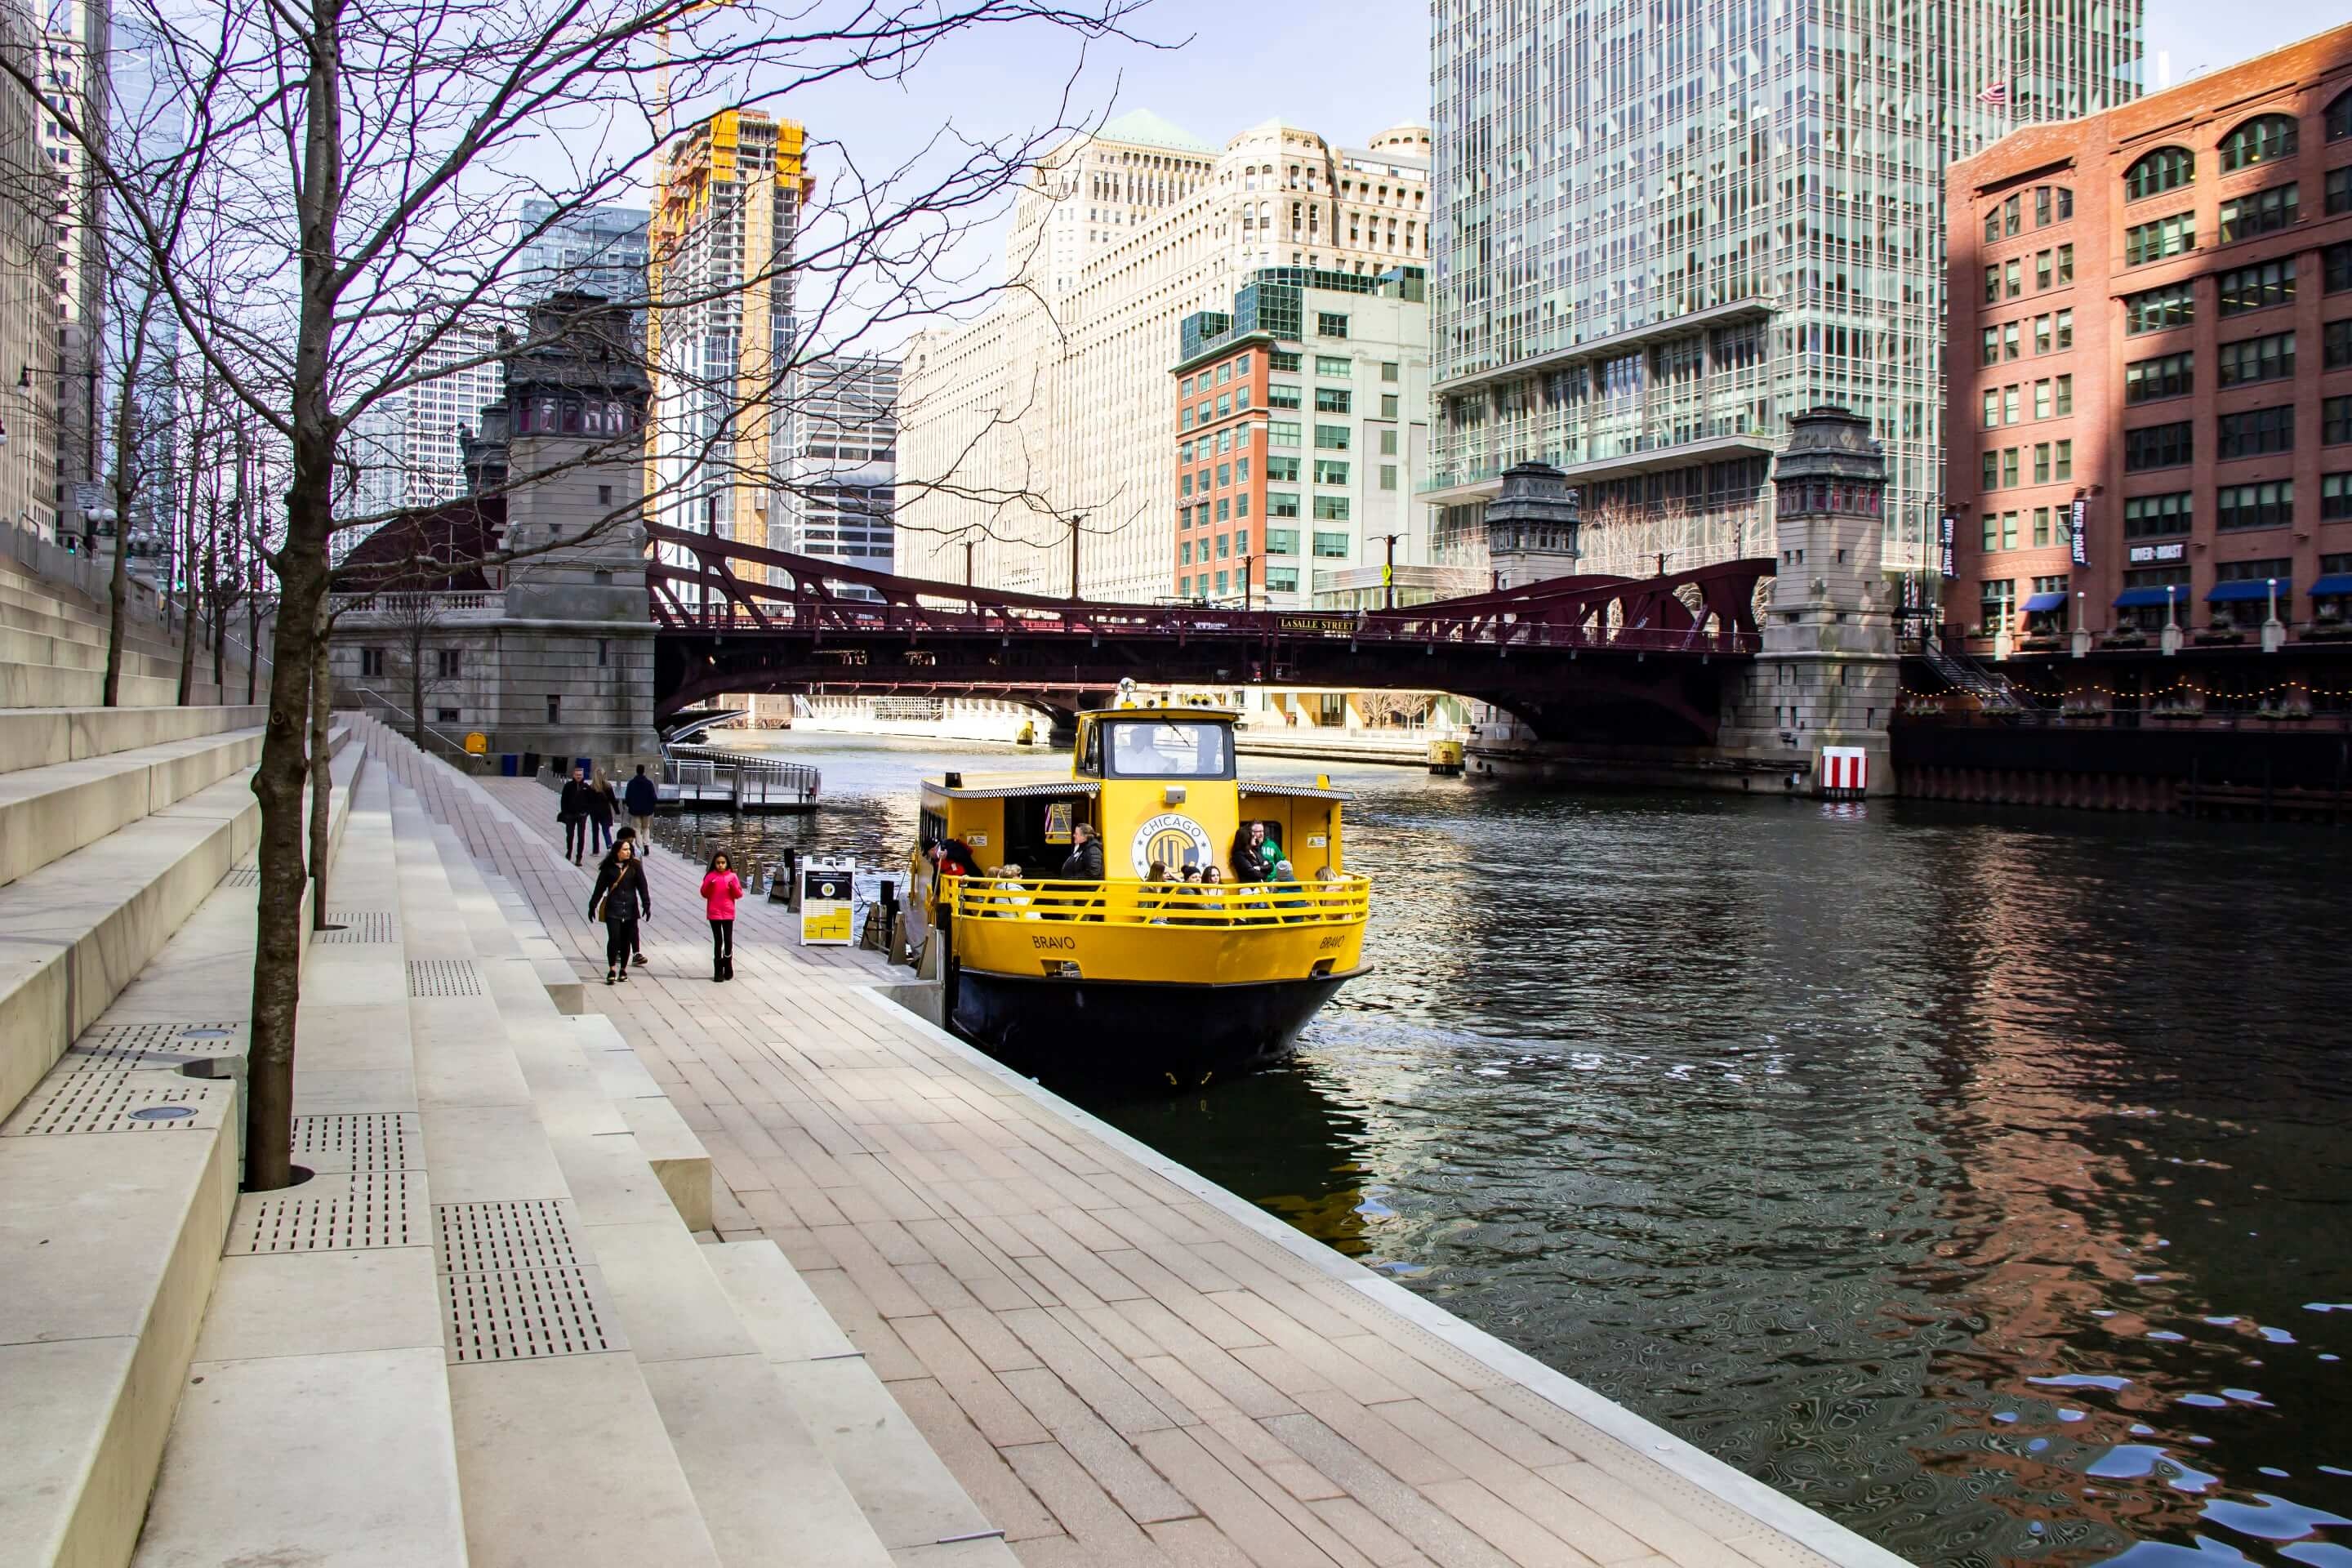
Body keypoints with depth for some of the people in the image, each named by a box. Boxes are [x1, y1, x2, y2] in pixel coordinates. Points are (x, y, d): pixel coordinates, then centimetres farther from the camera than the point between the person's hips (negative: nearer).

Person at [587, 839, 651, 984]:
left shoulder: (635, 867, 2)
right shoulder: (608, 868, 0)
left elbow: (642, 886, 2)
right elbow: (600, 888, 7)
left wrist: (647, 905, -5)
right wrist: (593, 906, 8)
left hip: (630, 909, 1)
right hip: (612, 909, -1)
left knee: (626, 940, 6)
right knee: (614, 938, -11)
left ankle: (623, 969, 19)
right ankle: (612, 970, -1)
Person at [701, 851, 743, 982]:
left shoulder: (732, 876, 1)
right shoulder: (710, 876, 1)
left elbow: (739, 895, 1)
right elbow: (704, 894, 0)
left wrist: (733, 886, -17)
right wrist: (709, 885, -18)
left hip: (728, 913, 0)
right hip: (714, 913, 0)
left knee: (728, 940, 0)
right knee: (718, 941, 0)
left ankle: (728, 967, 18)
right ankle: (718, 970, 5)